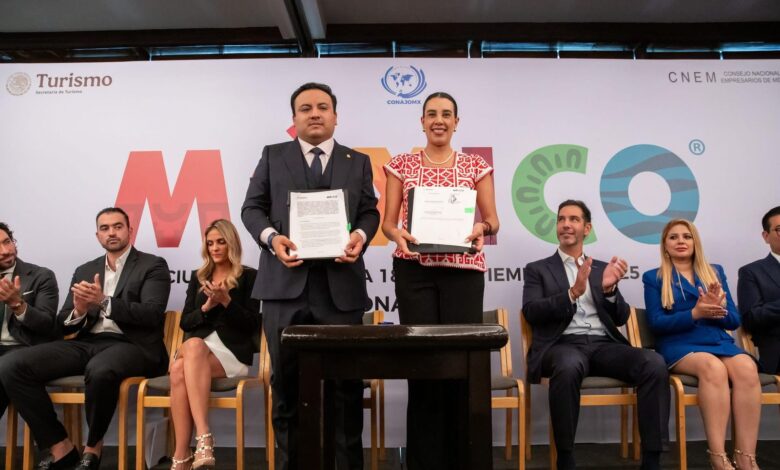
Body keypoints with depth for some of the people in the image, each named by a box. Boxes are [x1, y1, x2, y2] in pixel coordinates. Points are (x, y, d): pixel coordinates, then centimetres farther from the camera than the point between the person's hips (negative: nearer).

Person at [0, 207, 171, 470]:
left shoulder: (153, 266, 5)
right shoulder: (85, 271, 20)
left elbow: (152, 314, -10)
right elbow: (63, 325, 15)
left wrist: (104, 302, -20)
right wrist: (79, 311, -9)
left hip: (131, 344, -5)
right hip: (86, 343, 6)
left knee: (100, 370, -40)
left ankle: (93, 448, -11)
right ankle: (60, 448, -6)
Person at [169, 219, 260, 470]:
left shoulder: (249, 277, 8)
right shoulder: (198, 277, 21)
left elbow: (252, 325, 0)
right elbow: (185, 323, 14)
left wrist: (226, 301, -13)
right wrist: (206, 306, -5)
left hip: (232, 352, -3)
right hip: (197, 349, 3)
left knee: (182, 370, -34)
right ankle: (203, 437, -40)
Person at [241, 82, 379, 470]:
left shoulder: (358, 162, 14)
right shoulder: (273, 156, 12)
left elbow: (369, 211, 11)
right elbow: (252, 208, 8)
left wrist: (361, 235, -11)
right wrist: (271, 237, -11)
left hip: (340, 286, 0)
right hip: (286, 284, 0)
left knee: (347, 384, 3)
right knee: (287, 384, 8)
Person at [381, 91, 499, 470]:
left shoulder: (476, 166, 9)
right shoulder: (402, 165, 9)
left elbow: (493, 221, 6)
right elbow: (388, 222, 5)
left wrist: (483, 229, -17)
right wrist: (398, 233, -17)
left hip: (463, 270, 1)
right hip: (414, 272, 0)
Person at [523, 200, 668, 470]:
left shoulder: (601, 268, 22)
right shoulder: (538, 269, 13)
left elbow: (621, 318, 13)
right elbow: (531, 312, -4)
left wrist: (609, 289, -9)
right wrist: (572, 293, -18)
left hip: (603, 344, 3)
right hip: (563, 345, -3)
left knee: (654, 364, -26)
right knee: (569, 366, -39)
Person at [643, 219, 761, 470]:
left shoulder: (715, 271, 21)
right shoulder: (654, 277, 11)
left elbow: (734, 320, 13)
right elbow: (655, 322, -2)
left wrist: (717, 308, -10)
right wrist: (694, 313, -17)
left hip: (719, 341, 4)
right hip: (679, 345, -3)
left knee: (746, 368, -31)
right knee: (713, 367, -36)